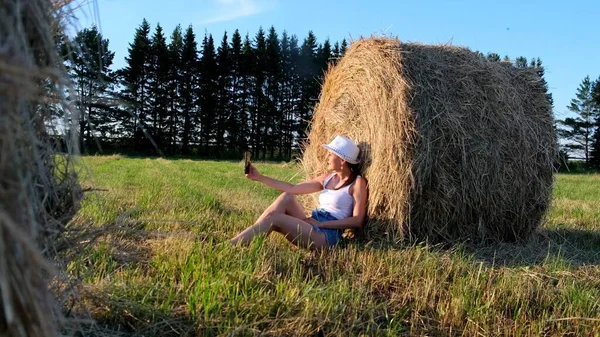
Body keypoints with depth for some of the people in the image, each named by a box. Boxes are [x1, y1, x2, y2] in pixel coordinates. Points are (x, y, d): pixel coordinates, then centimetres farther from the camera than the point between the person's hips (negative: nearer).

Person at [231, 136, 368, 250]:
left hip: (328, 235, -7)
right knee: (286, 197, -14)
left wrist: (321, 223, -15)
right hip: (313, 226, 7)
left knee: (273, 217, -21)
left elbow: (357, 221, -13)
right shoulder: (327, 178, 14)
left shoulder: (357, 182, -6)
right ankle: (245, 238, -18)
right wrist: (259, 177, 8)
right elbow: (292, 188, 11)